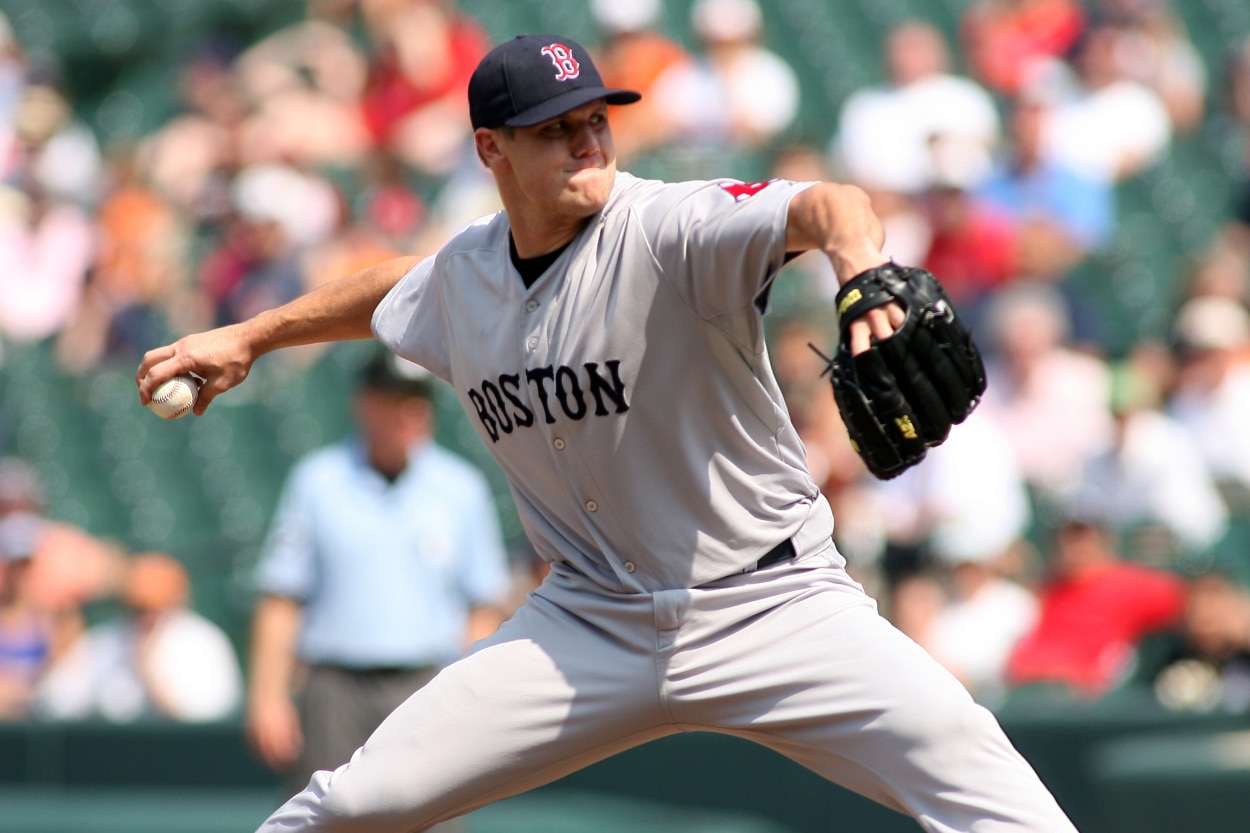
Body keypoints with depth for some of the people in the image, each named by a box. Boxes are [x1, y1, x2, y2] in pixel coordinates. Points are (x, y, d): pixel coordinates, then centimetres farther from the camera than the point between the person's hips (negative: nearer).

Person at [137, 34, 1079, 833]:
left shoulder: (671, 228, -18)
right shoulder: (464, 273, 2)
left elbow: (818, 208, -38)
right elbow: (397, 289, 27)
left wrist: (860, 263, -61)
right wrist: (248, 338, 35)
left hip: (770, 605, -4)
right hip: (593, 619, 5)